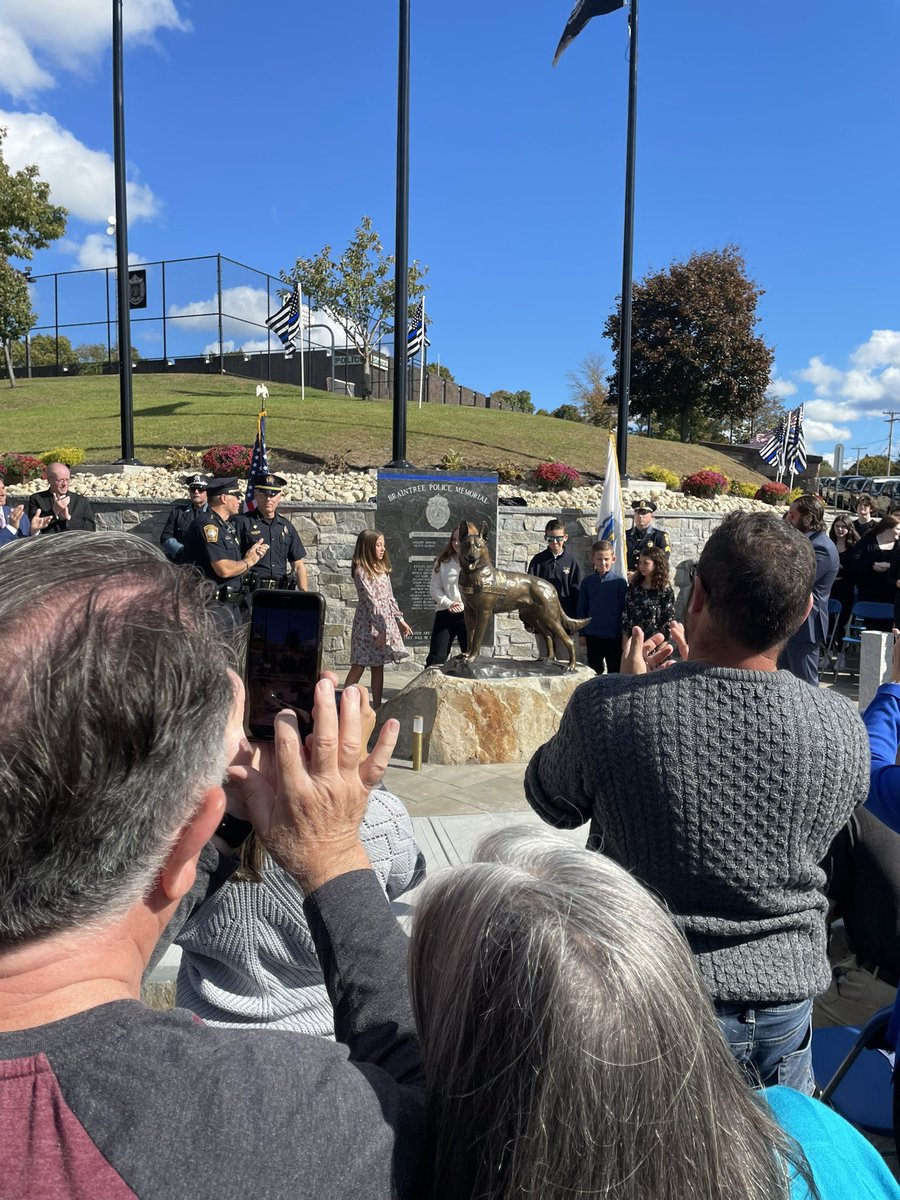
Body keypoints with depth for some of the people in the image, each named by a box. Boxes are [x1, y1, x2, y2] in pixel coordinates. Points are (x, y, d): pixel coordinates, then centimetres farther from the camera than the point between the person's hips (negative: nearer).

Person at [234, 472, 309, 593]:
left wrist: (304, 594, 6)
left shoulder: (287, 527, 16)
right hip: (252, 591, -3)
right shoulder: (242, 522, 3)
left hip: (281, 592, 3)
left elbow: (298, 566, 16)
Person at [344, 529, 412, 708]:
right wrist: (381, 628, -18)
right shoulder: (360, 571, -12)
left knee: (379, 666, 9)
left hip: (385, 622, 7)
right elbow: (370, 601, -16)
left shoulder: (383, 569, 12)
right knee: (359, 666, -4)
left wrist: (399, 619, 13)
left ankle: (377, 706, 14)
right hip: (368, 624, -7)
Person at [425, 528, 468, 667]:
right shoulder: (442, 562, 5)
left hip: (468, 614, -1)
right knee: (436, 657, 1)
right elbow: (434, 587, 3)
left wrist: (464, 605, -14)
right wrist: (448, 603, -10)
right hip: (444, 612, 1)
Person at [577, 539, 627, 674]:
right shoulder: (587, 582, 1)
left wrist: (624, 635, -2)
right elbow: (582, 609, 6)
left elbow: (624, 609, -2)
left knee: (615, 672, 7)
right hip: (593, 636, 2)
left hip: (614, 636, -2)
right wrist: (582, 633, 5)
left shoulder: (619, 582, -6)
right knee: (594, 672, 14)